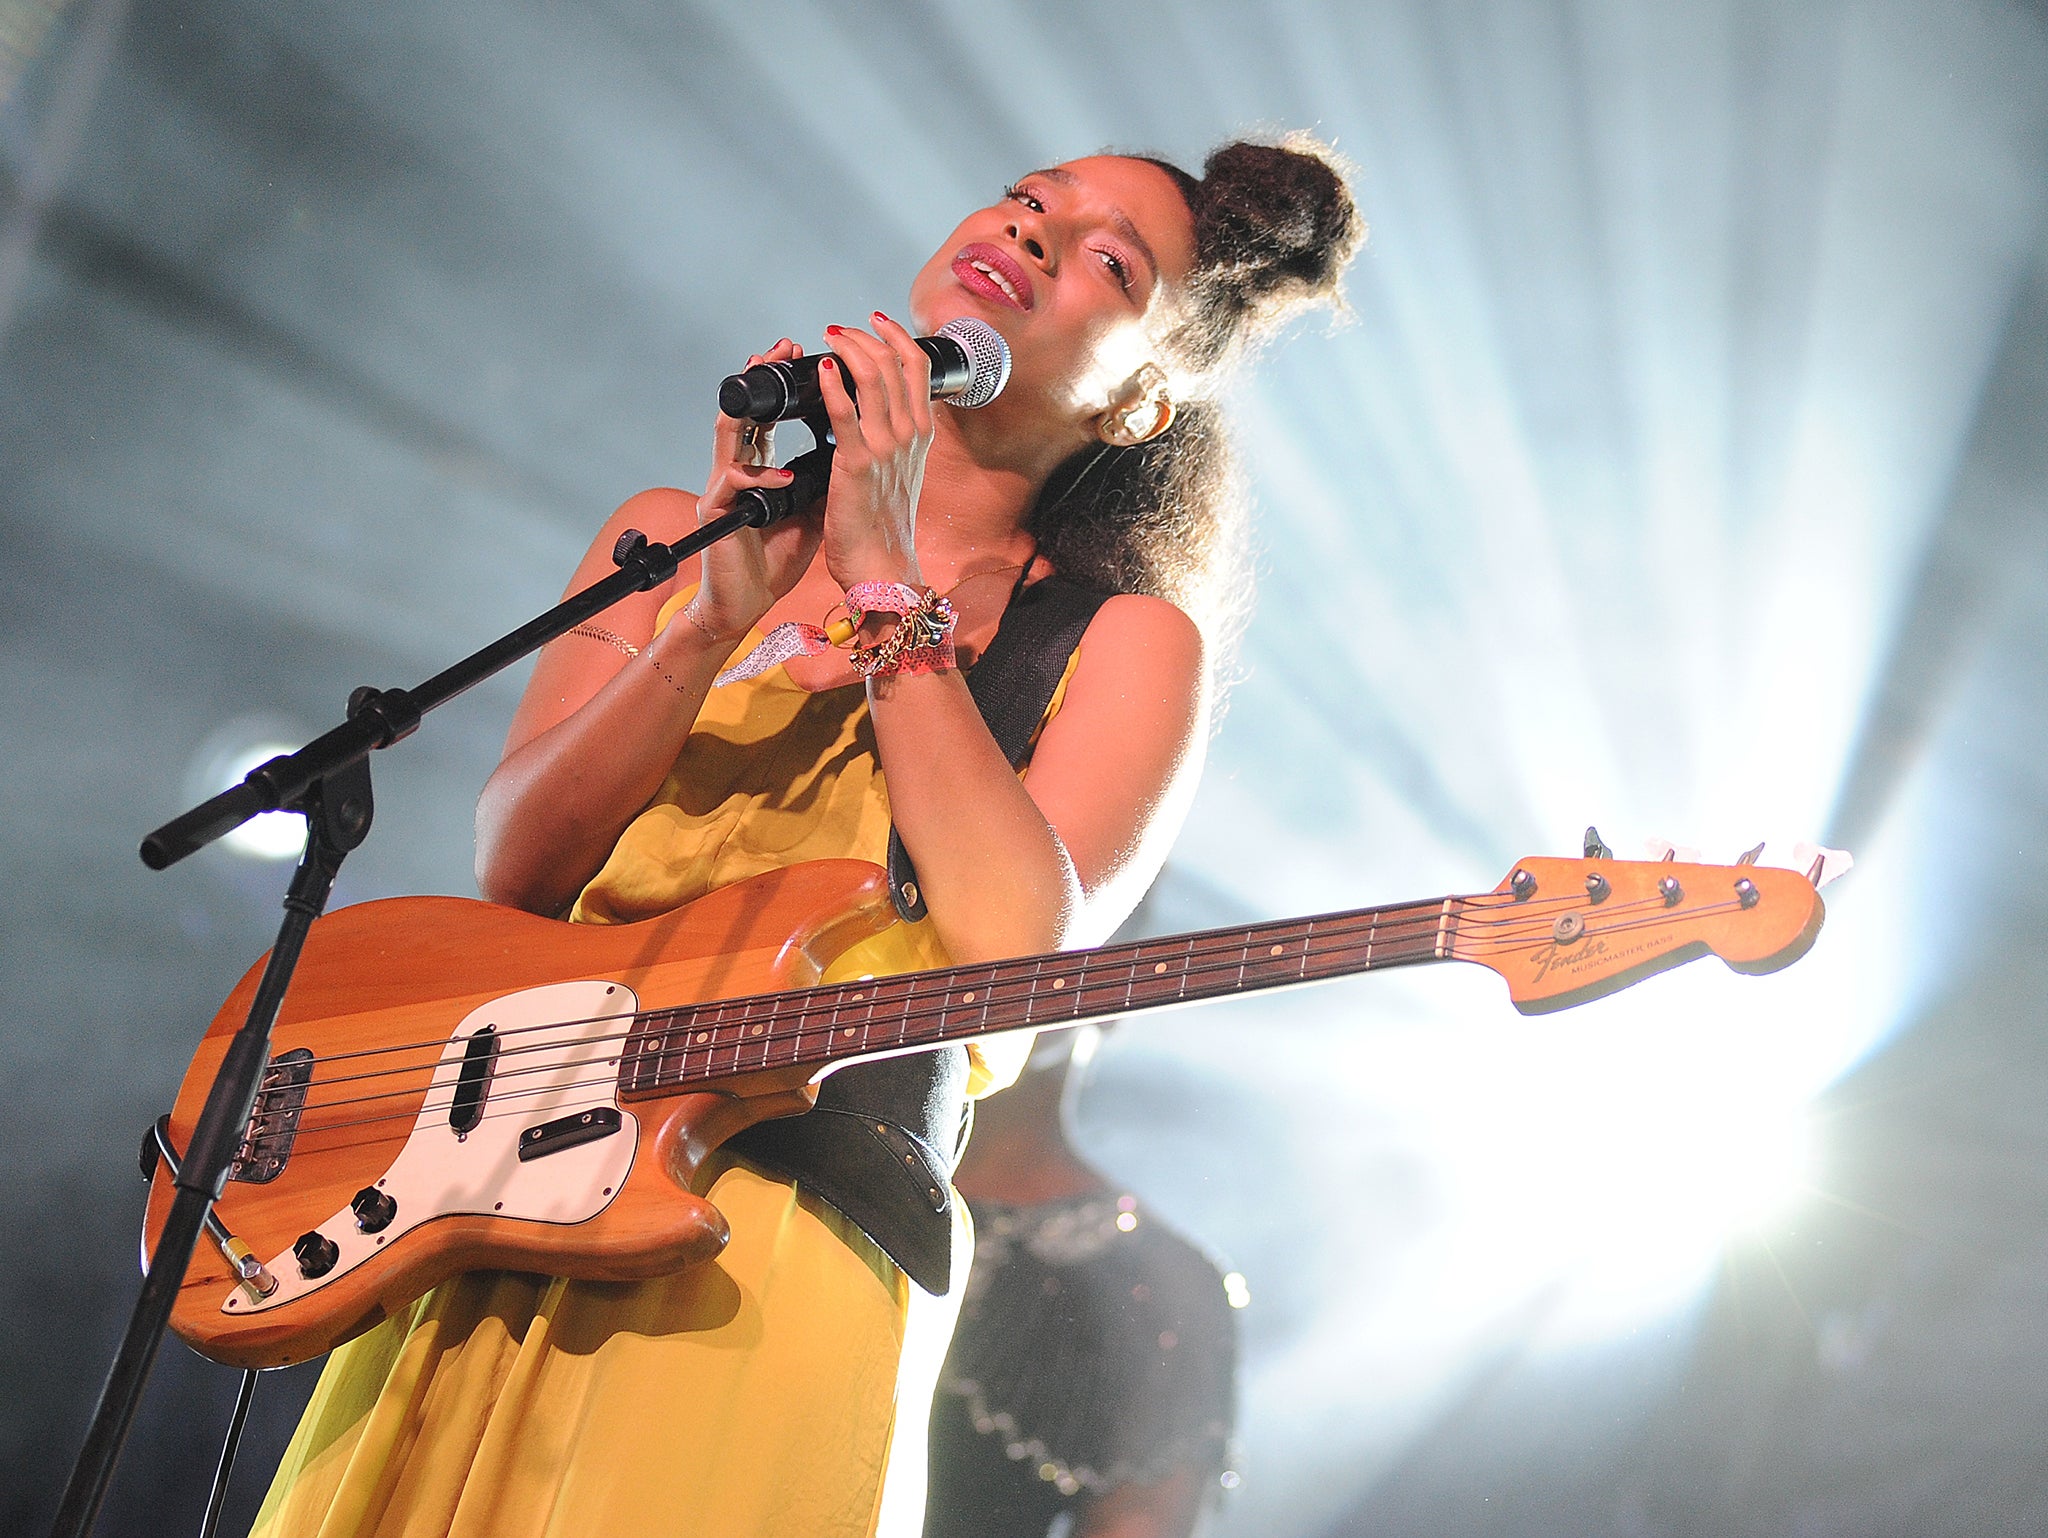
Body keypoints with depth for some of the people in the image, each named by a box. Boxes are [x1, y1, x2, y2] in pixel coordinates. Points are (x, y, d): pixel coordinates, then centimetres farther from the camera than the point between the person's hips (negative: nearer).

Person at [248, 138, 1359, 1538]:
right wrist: (718, 617, -12)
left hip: (787, 1276, -3)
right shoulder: (676, 534, 14)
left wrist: (888, 580, -12)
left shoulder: (1127, 640, 3)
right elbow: (518, 865, 2)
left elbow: (1017, 950, -14)